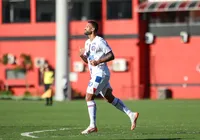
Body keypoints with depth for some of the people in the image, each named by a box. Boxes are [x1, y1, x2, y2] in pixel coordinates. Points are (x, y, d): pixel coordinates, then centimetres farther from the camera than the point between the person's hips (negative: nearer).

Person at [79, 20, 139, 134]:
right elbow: (88, 60, 22)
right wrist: (82, 55, 0)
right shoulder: (87, 43, 15)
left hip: (100, 73, -10)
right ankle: (131, 114, 14)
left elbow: (111, 56, -15)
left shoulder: (100, 41, -13)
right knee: (110, 98, 12)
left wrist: (98, 61, -26)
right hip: (96, 74, 10)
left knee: (89, 97, -10)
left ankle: (93, 126, -6)